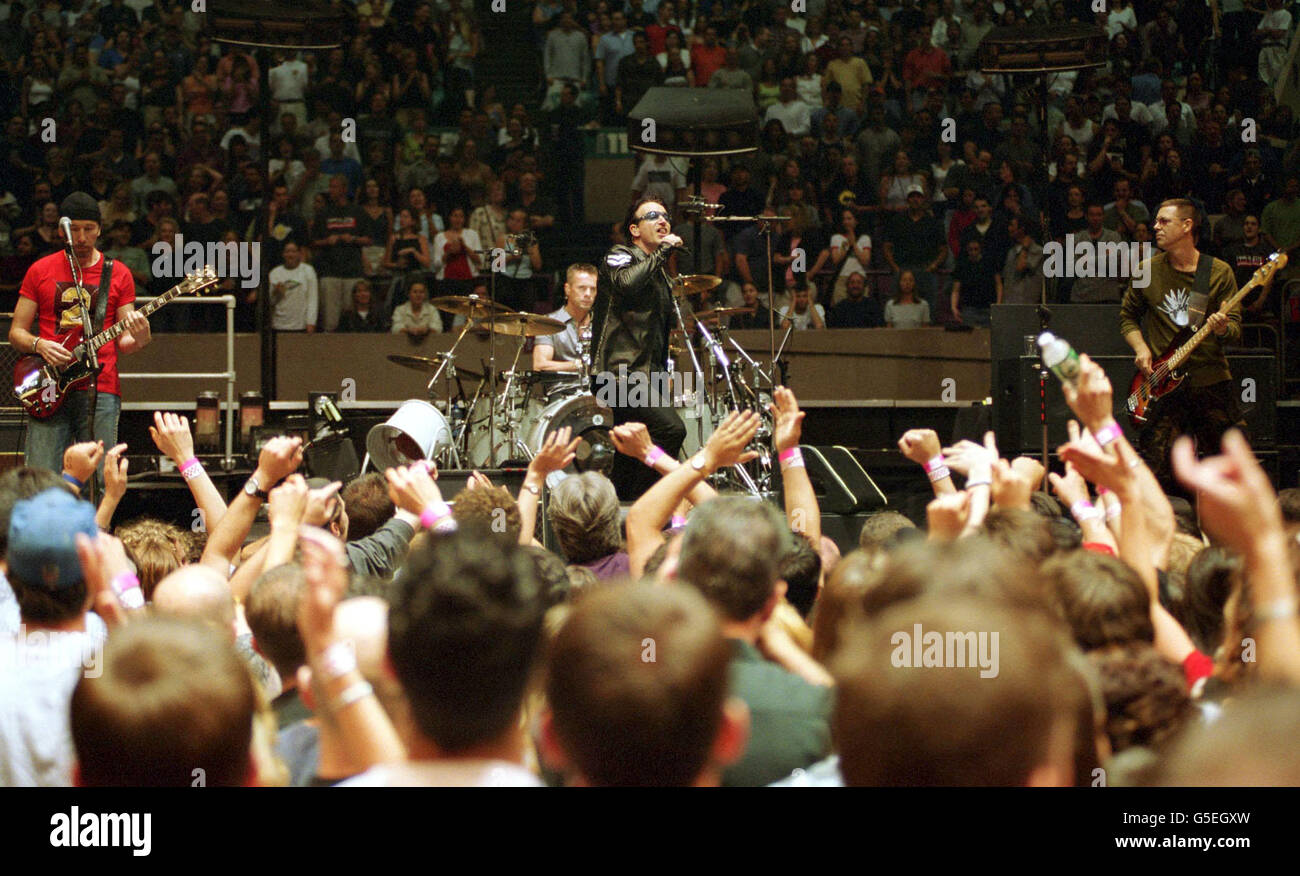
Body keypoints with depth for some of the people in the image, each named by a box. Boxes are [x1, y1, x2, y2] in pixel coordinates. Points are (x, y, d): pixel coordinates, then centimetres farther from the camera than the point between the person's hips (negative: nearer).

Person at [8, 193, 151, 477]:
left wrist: (138, 339, -14)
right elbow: (16, 332, 12)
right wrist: (39, 345, -9)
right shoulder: (40, 271, 11)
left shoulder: (117, 274, 10)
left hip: (100, 391, 0)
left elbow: (122, 342, 9)